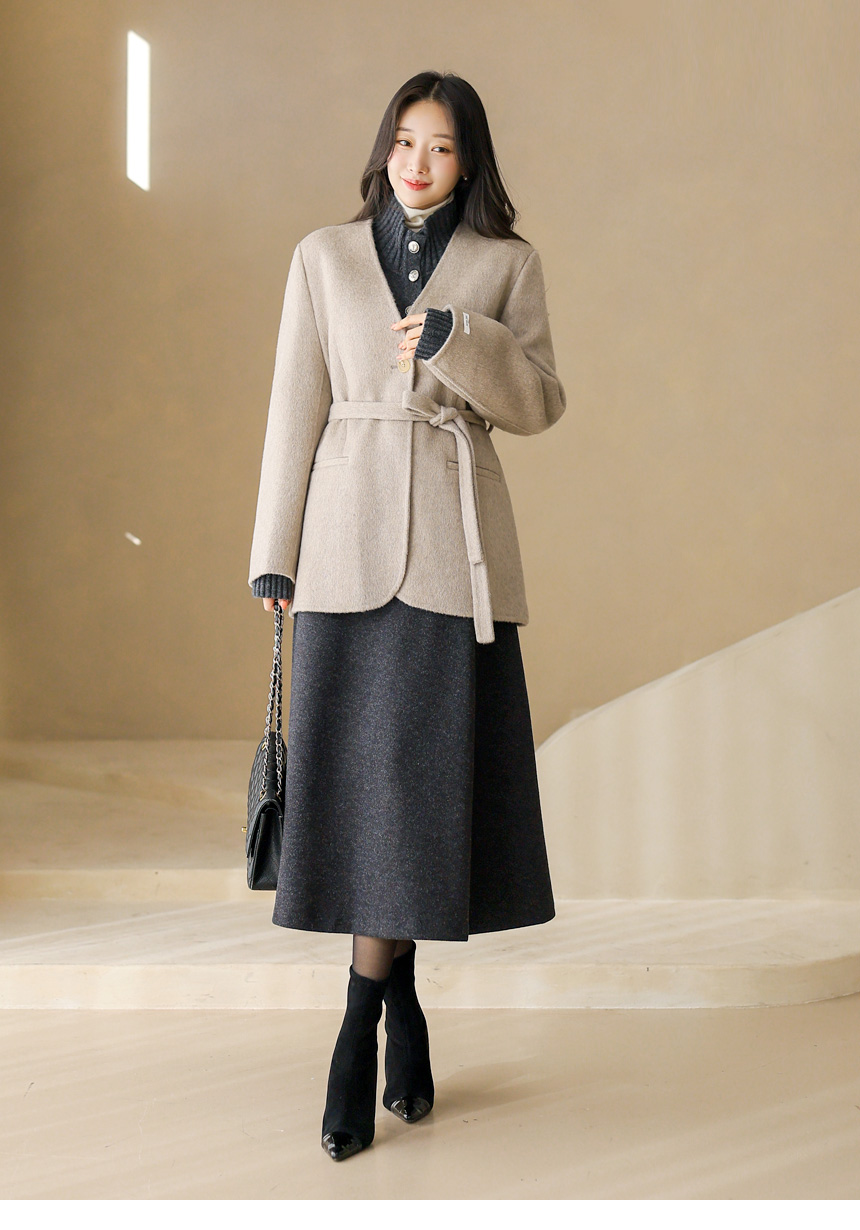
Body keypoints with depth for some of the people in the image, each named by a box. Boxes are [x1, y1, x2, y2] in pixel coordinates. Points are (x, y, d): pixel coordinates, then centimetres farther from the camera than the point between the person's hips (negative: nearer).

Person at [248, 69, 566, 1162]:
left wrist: (459, 340, -13)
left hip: (457, 543, 0)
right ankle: (400, 1010, 17)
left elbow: (542, 405, 4)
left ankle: (361, 1028, 12)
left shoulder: (507, 263, 9)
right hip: (350, 538, 1)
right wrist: (275, 552, 3)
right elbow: (295, 407, 7)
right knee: (358, 776, -1)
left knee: (425, 774, -2)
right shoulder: (324, 255, 10)